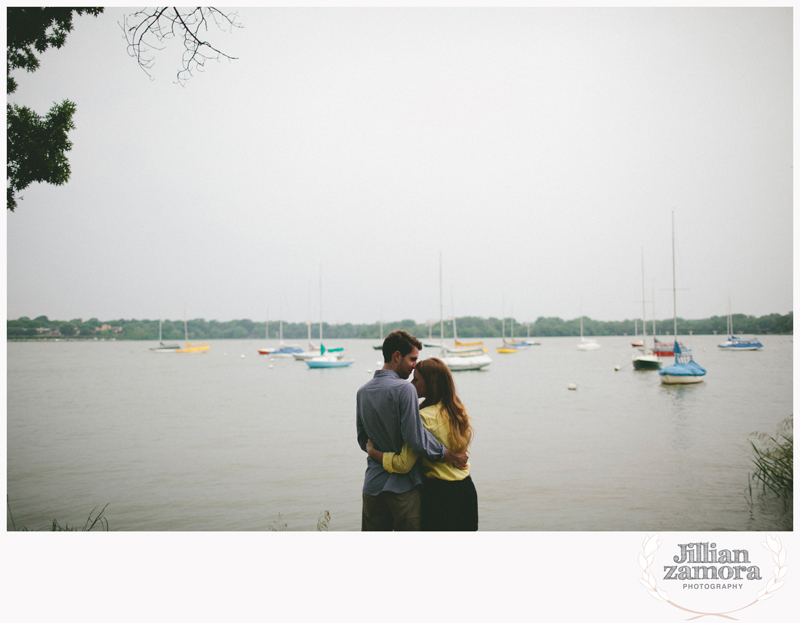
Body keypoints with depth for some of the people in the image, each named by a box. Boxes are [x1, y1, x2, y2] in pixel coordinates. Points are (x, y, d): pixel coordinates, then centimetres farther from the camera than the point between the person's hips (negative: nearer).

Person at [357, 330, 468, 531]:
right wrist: (448, 455, -10)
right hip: (403, 486, -6)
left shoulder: (363, 391, 8)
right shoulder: (404, 389, -15)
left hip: (372, 484, 6)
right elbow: (416, 438, -20)